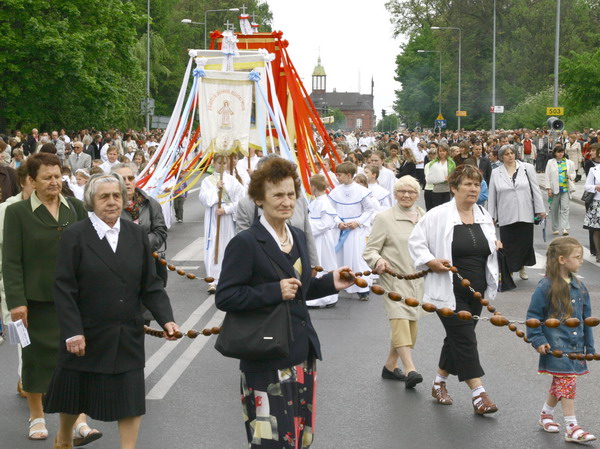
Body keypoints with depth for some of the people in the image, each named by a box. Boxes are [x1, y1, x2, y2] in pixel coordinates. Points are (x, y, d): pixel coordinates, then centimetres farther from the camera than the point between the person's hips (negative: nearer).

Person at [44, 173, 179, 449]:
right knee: (74, 395, 14)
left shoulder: (137, 235, 4)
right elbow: (64, 289, -9)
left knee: (130, 396, 3)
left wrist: (166, 319, -9)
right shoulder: (74, 236, -7)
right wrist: (72, 332, -16)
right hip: (87, 335, -2)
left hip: (128, 336, 2)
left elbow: (151, 286, 4)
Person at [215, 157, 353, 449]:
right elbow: (224, 298, -17)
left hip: (303, 353, 8)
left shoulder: (297, 237, 12)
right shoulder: (245, 243, -13)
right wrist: (275, 292, -22)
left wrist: (330, 282, 3)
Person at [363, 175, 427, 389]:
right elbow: (369, 250, -6)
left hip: (417, 278, 6)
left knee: (410, 322, 10)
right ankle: (410, 369, -28)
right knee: (400, 318, -19)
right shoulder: (385, 218, -3)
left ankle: (390, 366, 24)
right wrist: (378, 261, -26)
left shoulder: (424, 217, 11)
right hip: (393, 277, -6)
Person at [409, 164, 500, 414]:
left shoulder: (484, 217, 9)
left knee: (456, 338, 15)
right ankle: (478, 394, -8)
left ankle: (439, 383, 31)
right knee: (464, 339, -9)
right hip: (449, 292, -7)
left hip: (476, 292, 7)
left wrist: (495, 246, 3)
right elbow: (415, 242, -5)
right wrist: (431, 262, -18)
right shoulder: (438, 215, -11)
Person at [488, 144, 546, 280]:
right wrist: (491, 216, 6)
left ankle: (522, 267, 27)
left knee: (525, 242, 5)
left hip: (525, 214, 0)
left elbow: (535, 190, 4)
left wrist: (540, 209, 1)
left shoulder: (527, 168, 4)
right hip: (506, 216, 0)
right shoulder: (496, 173, 5)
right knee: (508, 245, -1)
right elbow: (492, 196, 8)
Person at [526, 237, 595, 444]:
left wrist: (589, 346, 16)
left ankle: (546, 415, 35)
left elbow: (586, 318, 14)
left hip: (575, 345, 7)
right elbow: (533, 315, -7)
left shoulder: (579, 286, 8)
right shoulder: (546, 287, -11)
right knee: (567, 382, -10)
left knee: (560, 384, 15)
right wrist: (538, 341, -11)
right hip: (556, 346, -7)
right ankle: (572, 428, -7)